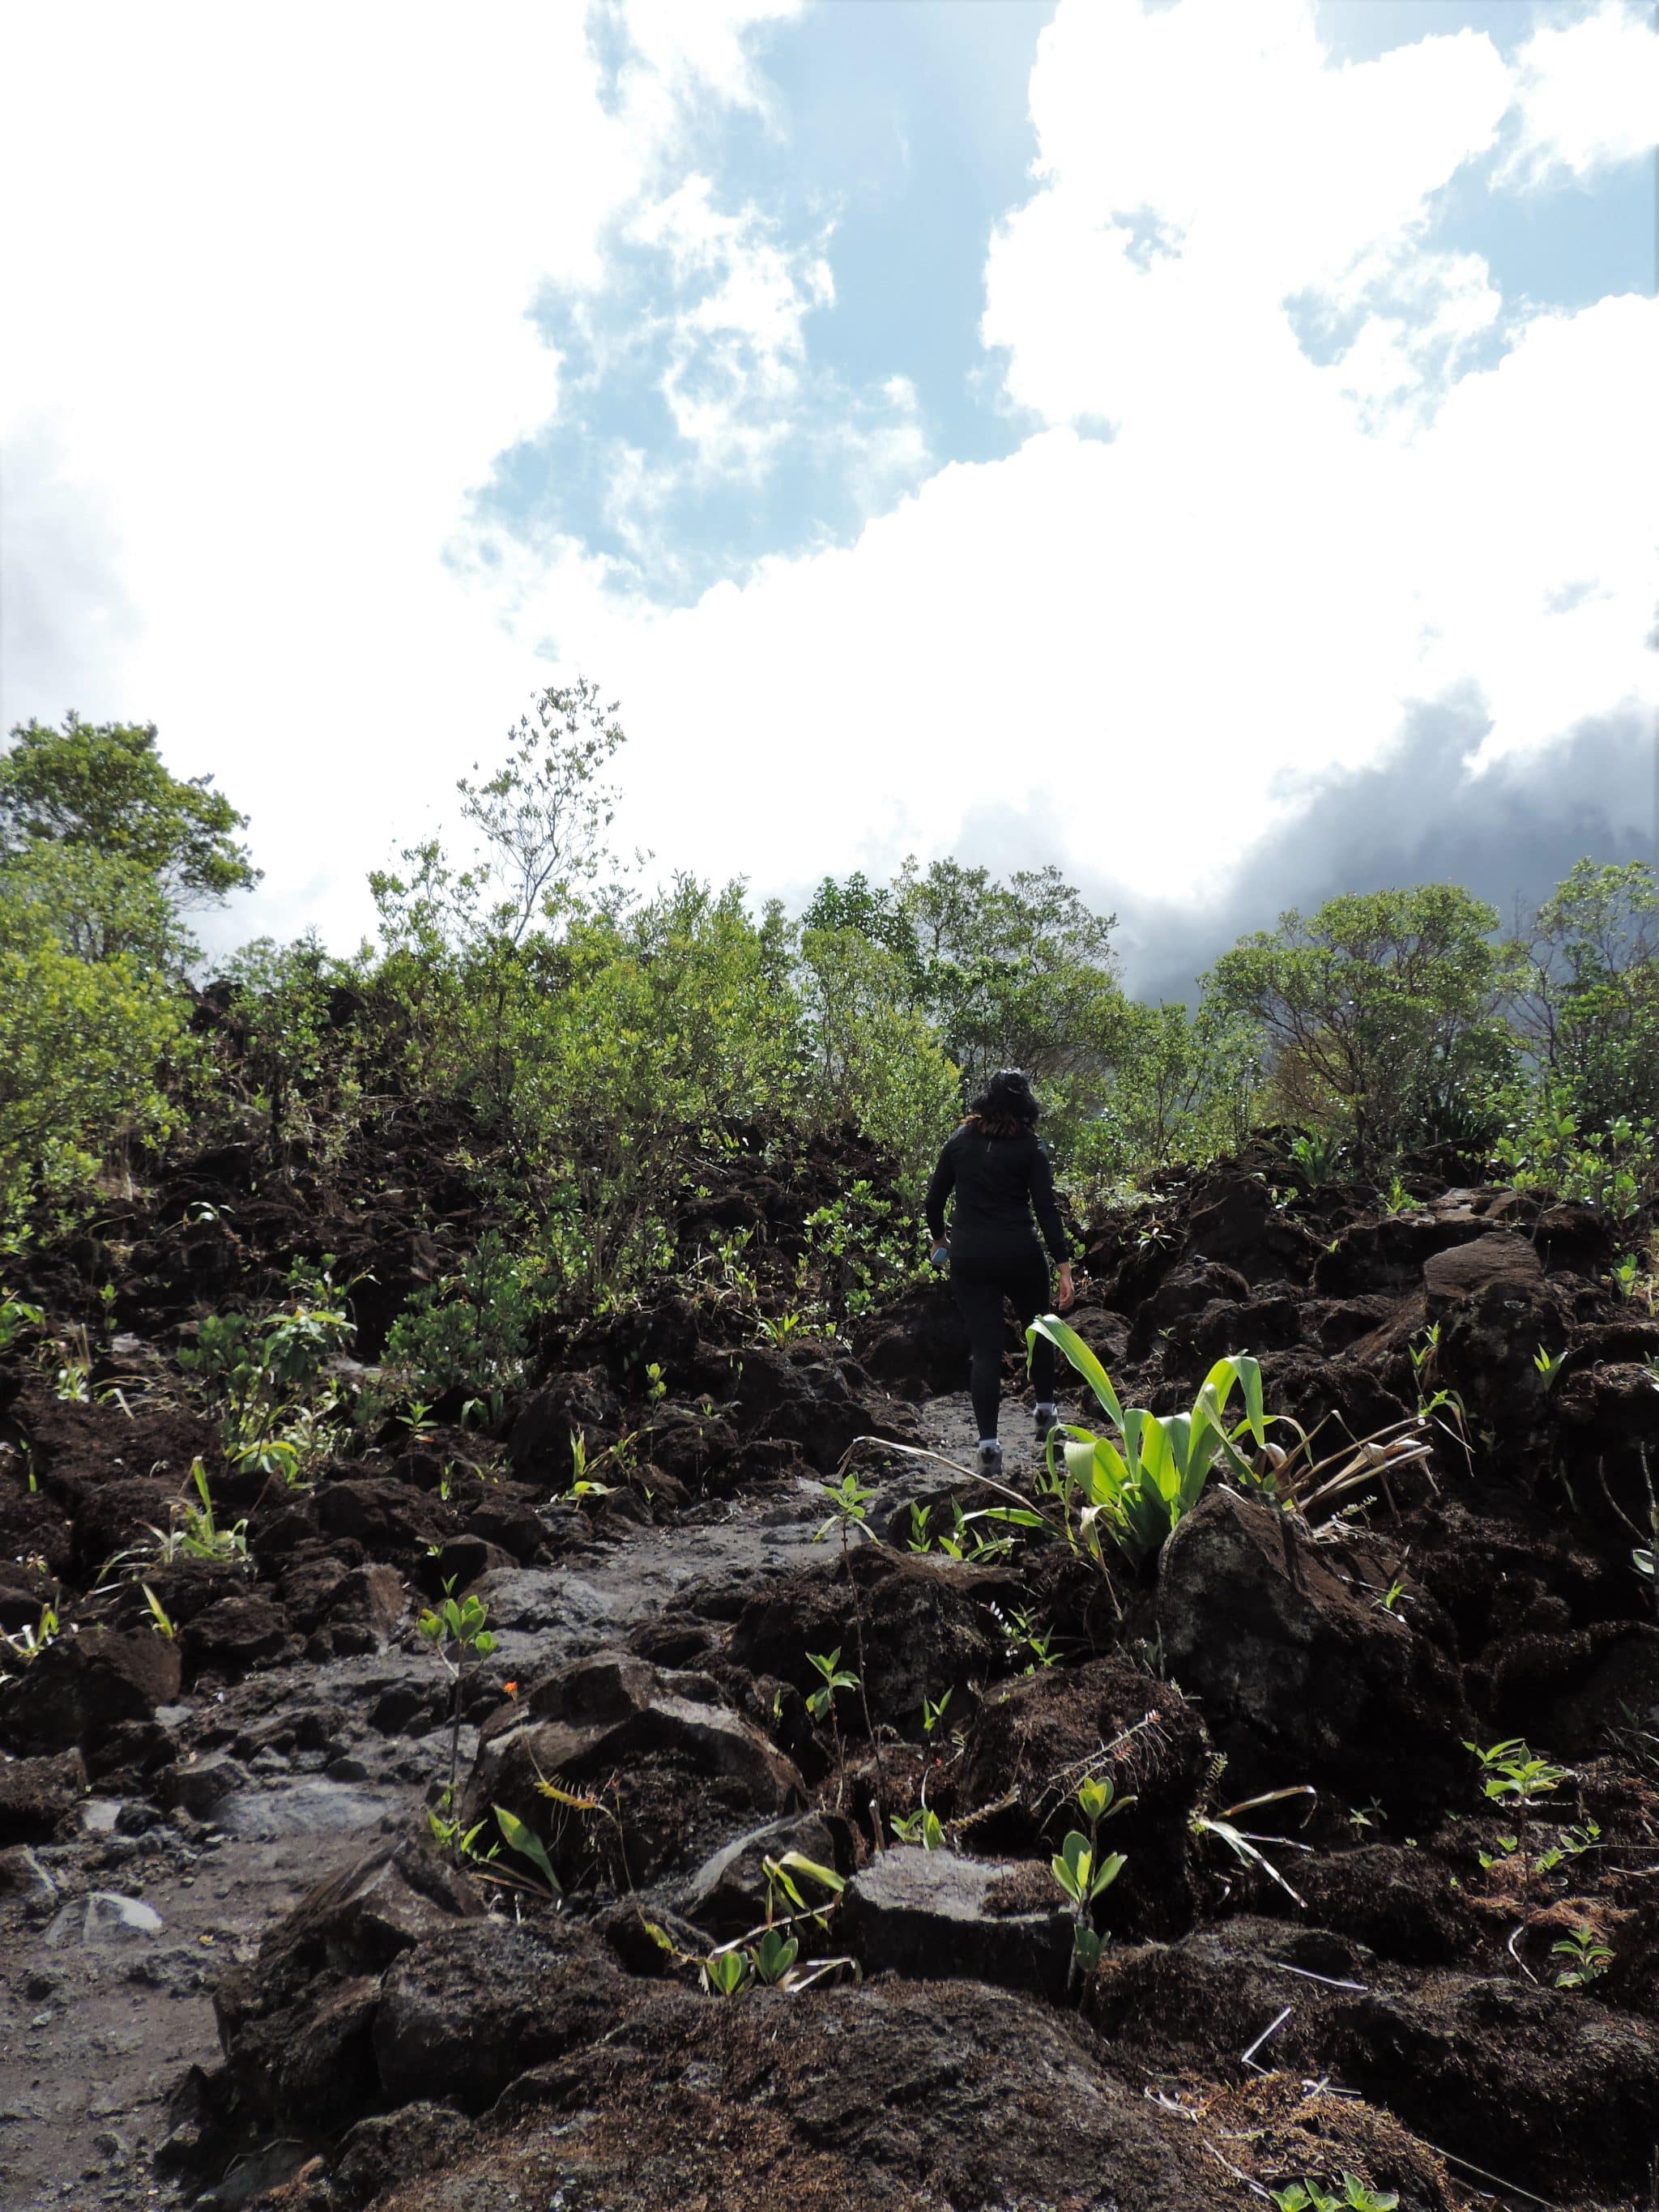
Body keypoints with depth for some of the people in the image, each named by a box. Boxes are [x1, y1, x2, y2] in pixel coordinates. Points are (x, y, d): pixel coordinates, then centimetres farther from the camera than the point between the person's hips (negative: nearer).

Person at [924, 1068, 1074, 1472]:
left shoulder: (961, 1140, 4)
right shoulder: (1030, 1146, -3)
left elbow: (934, 1200, 7)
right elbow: (1045, 1209, -10)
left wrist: (939, 1238, 25)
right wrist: (1064, 1266, -10)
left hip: (968, 1258, 2)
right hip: (1019, 1255, -1)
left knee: (985, 1349, 3)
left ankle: (988, 1444, -4)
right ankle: (1045, 1412, 29)